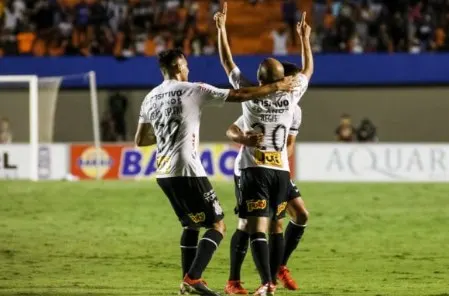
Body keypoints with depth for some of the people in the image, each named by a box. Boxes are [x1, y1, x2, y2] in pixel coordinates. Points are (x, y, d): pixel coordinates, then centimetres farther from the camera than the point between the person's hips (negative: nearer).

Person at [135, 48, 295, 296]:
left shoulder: (150, 98, 12)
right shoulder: (193, 90, -6)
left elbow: (140, 140, 17)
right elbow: (241, 95, -5)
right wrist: (276, 87, 6)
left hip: (164, 173, 7)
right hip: (187, 171, -7)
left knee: (191, 225, 22)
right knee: (217, 225, 0)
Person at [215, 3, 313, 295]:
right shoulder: (290, 97, 0)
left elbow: (228, 62, 2)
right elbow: (308, 69, 18)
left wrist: (221, 27, 8)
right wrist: (305, 37, 29)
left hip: (255, 170, -3)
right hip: (281, 170, 3)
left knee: (258, 228, -10)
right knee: (276, 227, 15)